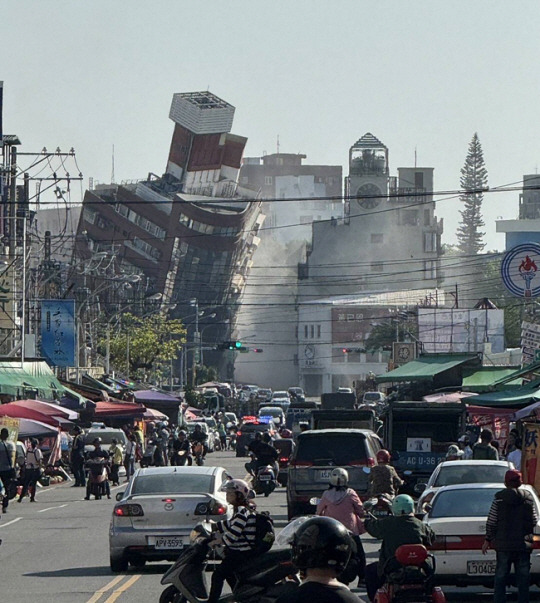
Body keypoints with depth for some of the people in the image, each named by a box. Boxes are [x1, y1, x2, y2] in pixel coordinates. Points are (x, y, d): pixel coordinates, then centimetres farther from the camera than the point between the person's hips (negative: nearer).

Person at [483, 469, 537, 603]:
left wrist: (488, 540, 8)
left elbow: (491, 521, -2)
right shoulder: (528, 498, 2)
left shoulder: (499, 498, -4)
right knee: (523, 578, 5)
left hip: (503, 544, -1)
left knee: (500, 578, 4)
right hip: (524, 545, 1)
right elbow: (534, 521, 6)